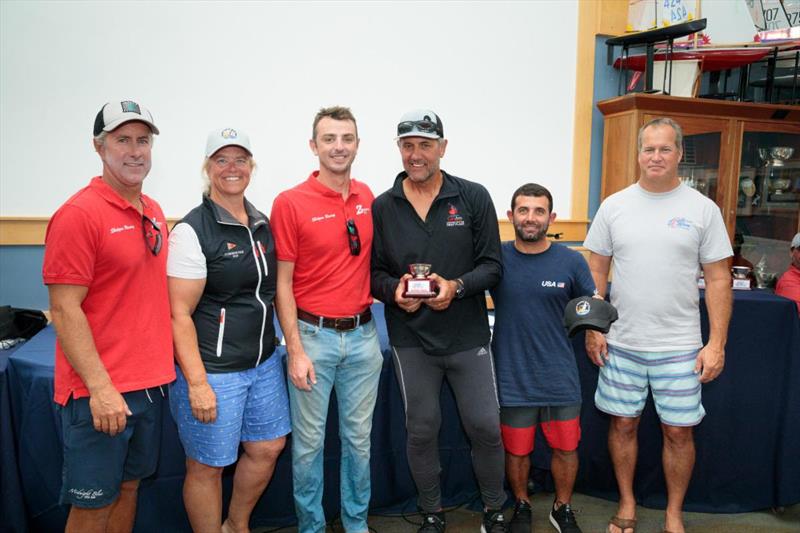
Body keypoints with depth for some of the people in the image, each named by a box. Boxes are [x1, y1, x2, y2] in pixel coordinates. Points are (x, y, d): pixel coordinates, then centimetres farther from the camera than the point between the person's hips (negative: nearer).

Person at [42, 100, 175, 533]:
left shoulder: (154, 212, 8)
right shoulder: (79, 214, -14)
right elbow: (64, 310, -16)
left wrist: (163, 362, 11)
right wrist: (100, 387, -19)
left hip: (151, 381, 7)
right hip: (101, 391, -6)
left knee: (129, 486, 21)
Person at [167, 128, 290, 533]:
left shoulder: (261, 224, 7)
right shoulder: (192, 231, -13)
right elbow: (180, 314, -16)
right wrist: (197, 383, -20)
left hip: (263, 362, 8)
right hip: (213, 368, -7)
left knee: (268, 447, 18)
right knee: (207, 466, 8)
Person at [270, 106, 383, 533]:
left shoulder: (367, 197, 5)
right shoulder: (290, 203, -9)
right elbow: (282, 283, -8)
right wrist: (295, 350, -11)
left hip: (362, 335, 4)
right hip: (313, 335, -4)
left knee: (359, 437, 15)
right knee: (309, 441, 9)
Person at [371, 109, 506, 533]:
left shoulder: (474, 198, -2)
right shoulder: (382, 207, 1)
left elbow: (492, 265, -2)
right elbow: (374, 273, 4)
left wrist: (456, 286, -20)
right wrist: (394, 290, -17)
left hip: (468, 336, 0)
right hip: (411, 340, 1)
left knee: (485, 427, 7)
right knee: (421, 431, 12)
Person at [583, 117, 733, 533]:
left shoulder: (703, 209, -1)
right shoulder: (614, 206, 2)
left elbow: (718, 280, 0)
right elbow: (596, 271, 5)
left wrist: (717, 343, -5)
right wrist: (593, 329, 0)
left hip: (680, 346, -1)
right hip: (621, 343, 1)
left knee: (678, 432, 8)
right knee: (623, 424, 11)